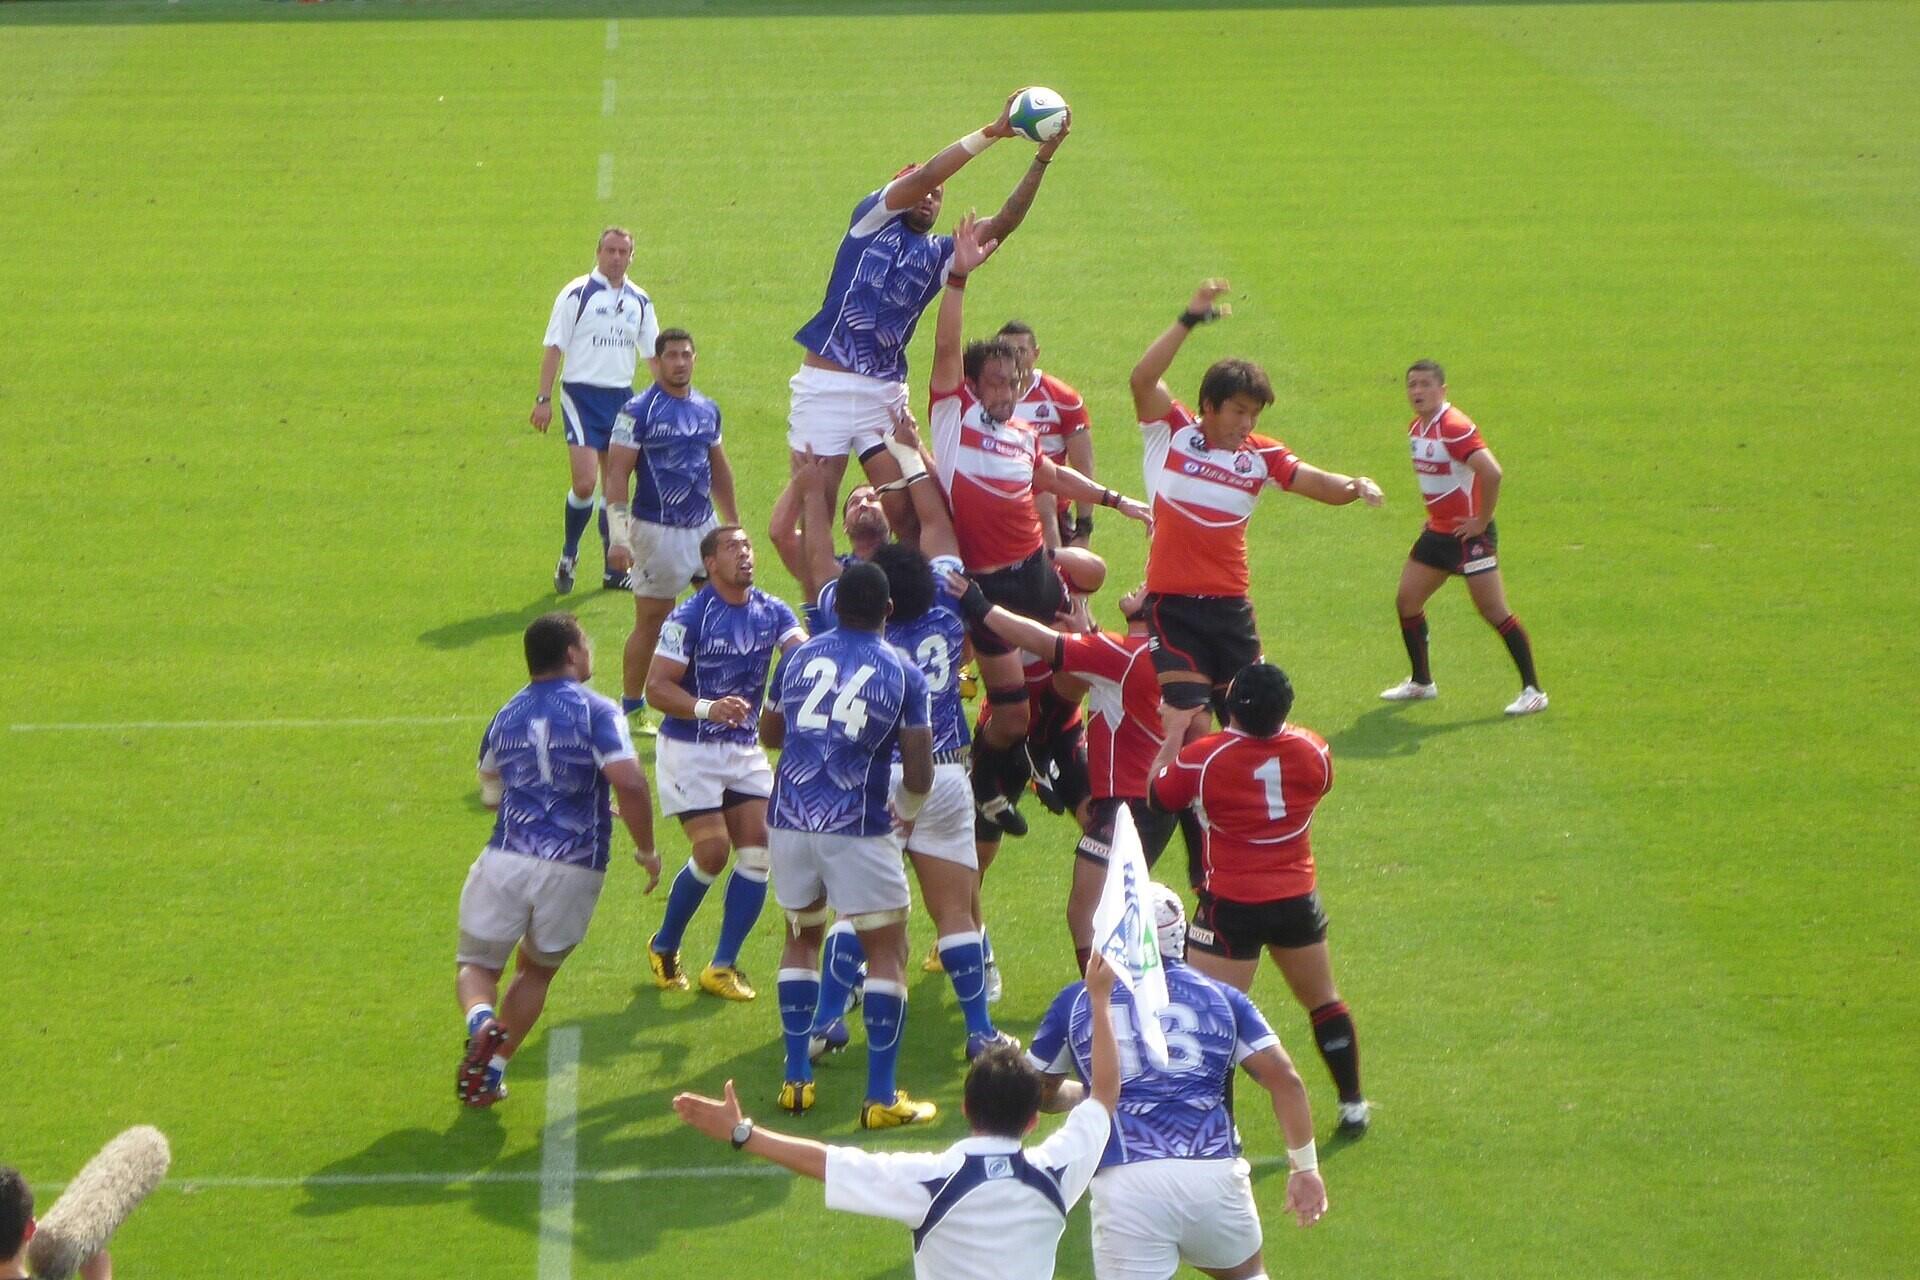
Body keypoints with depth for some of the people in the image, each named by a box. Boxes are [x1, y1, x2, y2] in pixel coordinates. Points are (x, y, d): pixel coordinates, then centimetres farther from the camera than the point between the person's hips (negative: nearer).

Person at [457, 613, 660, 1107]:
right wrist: (647, 850, -4)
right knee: (537, 969, 21)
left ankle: (481, 1022, -20)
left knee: (477, 964, 15)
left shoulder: (506, 716, 13)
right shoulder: (597, 712, -4)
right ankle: (492, 1070, 13)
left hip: (507, 860, 2)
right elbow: (629, 783, -18)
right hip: (574, 869, -1)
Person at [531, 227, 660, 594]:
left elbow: (654, 353, 17)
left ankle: (613, 568, 15)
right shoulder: (577, 294, -5)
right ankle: (568, 555, 8)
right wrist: (543, 399, -10)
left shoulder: (639, 301, 10)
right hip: (582, 394, -5)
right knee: (585, 483, -14)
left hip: (622, 396, 5)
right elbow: (554, 348, -5)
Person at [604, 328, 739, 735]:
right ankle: (632, 708, 12)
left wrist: (734, 525, 23)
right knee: (651, 622, 0)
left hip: (704, 526, 6)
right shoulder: (638, 411, -9)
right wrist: (619, 536, -18)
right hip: (657, 531, -6)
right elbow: (617, 473, -12)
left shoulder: (707, 409, 10)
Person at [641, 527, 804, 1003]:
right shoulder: (690, 617, -13)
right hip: (690, 749, -6)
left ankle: (723, 965, 5)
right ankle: (663, 947, 11)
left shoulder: (772, 612, 3)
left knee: (759, 851, -5)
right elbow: (657, 687, -16)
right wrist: (707, 708, -31)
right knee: (712, 851, -13)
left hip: (745, 750, 6)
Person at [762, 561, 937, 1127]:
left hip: (790, 819, 4)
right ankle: (881, 1097, 2)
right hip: (857, 827, -4)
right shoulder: (902, 673, -3)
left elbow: (769, 734, 23)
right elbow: (919, 774, -5)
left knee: (802, 937, 21)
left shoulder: (798, 657, 7)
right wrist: (906, 808, 15)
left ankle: (796, 1080, 21)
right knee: (886, 949, 5)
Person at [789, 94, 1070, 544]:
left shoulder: (938, 254, 14)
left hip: (885, 392, 4)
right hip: (827, 384, -4)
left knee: (904, 509, -3)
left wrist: (1043, 157, -9)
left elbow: (1003, 223, 1)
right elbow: (922, 176, -12)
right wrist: (991, 132, -17)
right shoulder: (873, 220, 4)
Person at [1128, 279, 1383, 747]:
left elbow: (1319, 484, 0)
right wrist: (1190, 319, -21)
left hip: (1231, 607, 5)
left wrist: (1353, 486, -23)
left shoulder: (1261, 455, 7)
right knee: (1188, 723, -14)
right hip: (1173, 605, -5)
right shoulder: (1171, 433, -2)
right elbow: (1143, 379, -16)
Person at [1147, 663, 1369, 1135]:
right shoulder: (1312, 750, -6)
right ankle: (1353, 1106, 31)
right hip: (1298, 898, 5)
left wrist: (1173, 734, 8)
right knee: (1324, 1002, 22)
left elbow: (1157, 795, -1)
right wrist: (1275, 721, 22)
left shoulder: (1202, 758, -18)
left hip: (1230, 906, -4)